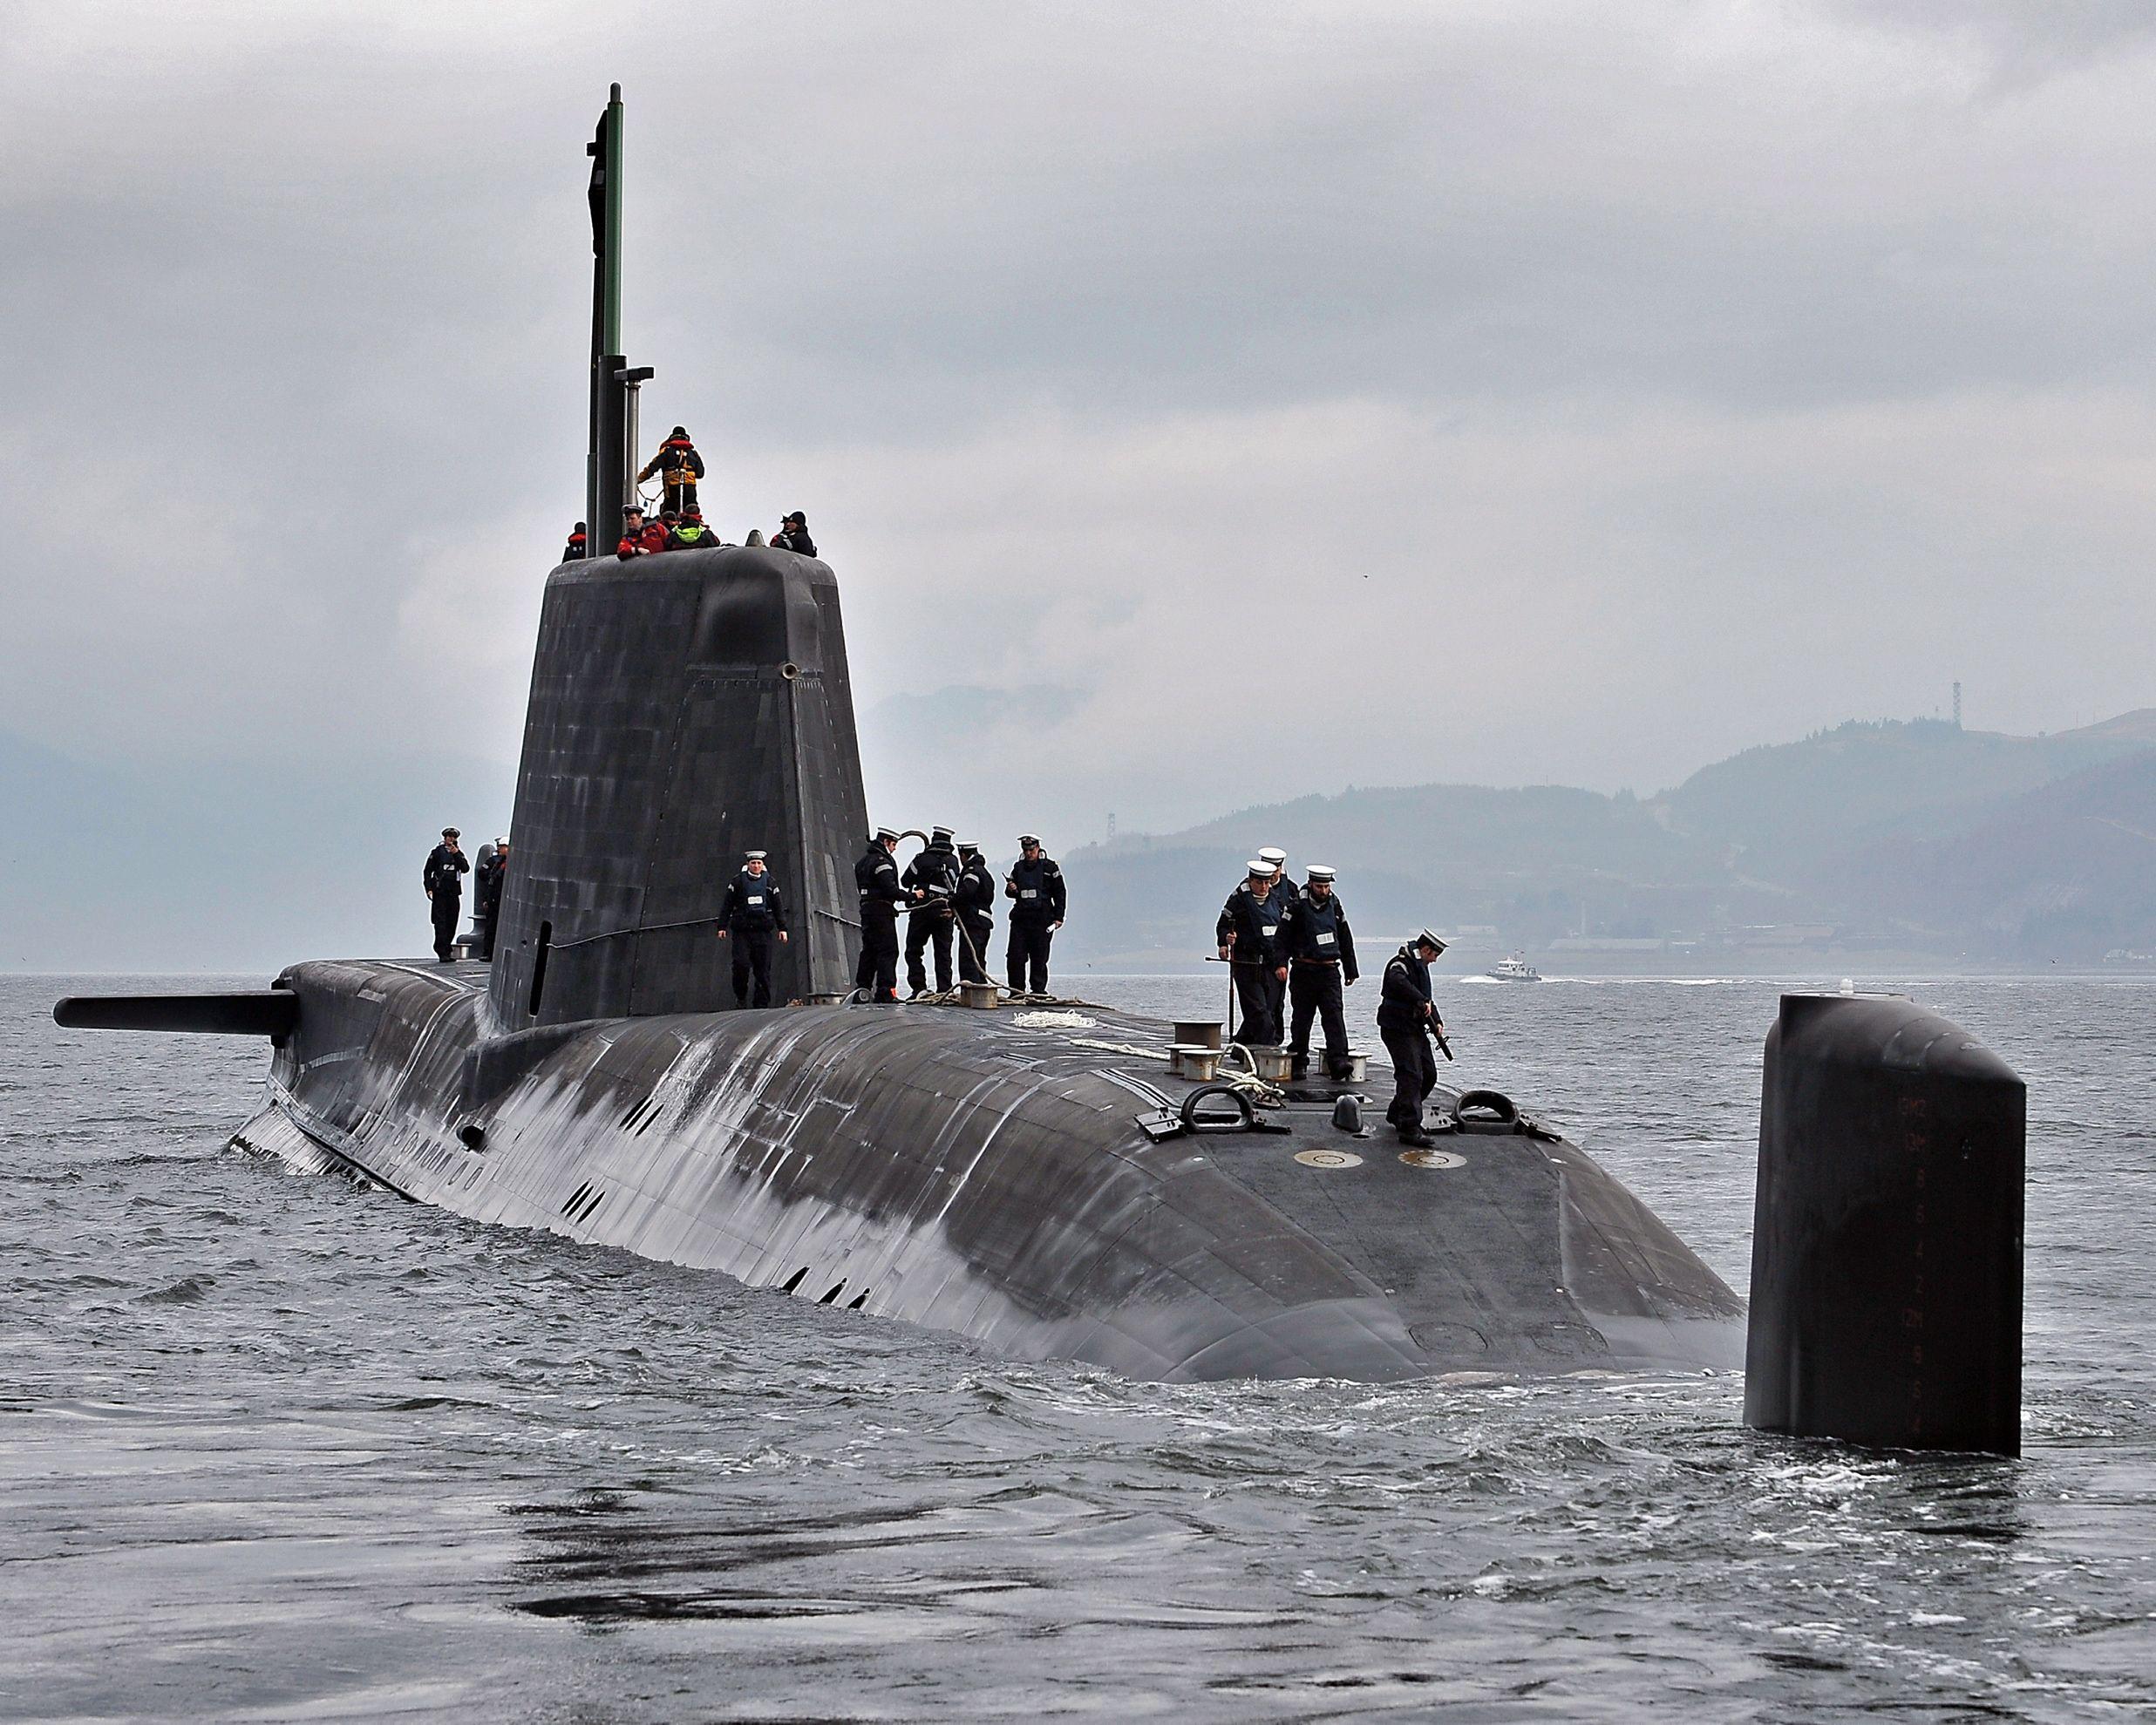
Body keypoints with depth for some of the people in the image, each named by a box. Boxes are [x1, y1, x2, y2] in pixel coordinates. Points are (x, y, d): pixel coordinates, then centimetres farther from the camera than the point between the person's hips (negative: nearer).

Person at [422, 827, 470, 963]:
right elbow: (427, 871, 2)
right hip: (439, 893, -4)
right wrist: (429, 889, -8)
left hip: (454, 894, 4)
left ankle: (445, 949, 17)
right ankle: (443, 953, -11)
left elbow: (466, 869, -2)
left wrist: (456, 854, -11)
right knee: (441, 923, -9)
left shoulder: (459, 854, 13)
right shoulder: (437, 852, 4)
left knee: (452, 924, 6)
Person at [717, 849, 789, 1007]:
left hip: (762, 930, 2)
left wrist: (782, 928, 7)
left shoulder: (770, 883, 11)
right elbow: (727, 905, 5)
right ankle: (740, 996, 7)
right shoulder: (737, 882, 5)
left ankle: (762, 1003, 3)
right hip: (742, 931, -2)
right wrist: (722, 926, 0)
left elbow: (778, 907, 13)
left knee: (763, 969, -1)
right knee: (741, 964, -13)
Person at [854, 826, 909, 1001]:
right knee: (888, 951, -9)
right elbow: (890, 889, -20)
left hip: (866, 908, 9)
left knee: (869, 950, 13)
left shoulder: (863, 860, 18)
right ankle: (885, 991, -15)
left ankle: (862, 989, 14)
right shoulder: (881, 861, -13)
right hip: (882, 911, -9)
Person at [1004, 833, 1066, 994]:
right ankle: (1016, 991, 4)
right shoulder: (1018, 868, 13)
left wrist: (1058, 917, -3)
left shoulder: (1049, 867, 1)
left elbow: (1060, 893, 2)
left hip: (1042, 919, -4)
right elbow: (1009, 893, 22)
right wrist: (1010, 890, -3)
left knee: (1039, 958, -1)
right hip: (1020, 918, 4)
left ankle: (1039, 991, 6)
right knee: (1015, 957, -3)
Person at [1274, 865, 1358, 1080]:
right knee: (1302, 1018, 4)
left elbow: (1346, 940, 19)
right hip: (1303, 971, -2)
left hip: (1329, 971, 2)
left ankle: (1339, 1060, -18)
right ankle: (1298, 1061, 15)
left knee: (1334, 1015, -10)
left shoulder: (1335, 905, 10)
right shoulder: (1296, 906, -4)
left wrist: (1350, 971, 22)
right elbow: (1282, 937, -6)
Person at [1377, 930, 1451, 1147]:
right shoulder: (1401, 964, -13)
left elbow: (1425, 997, 26)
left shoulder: (1420, 966, 19)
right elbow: (1397, 981, -36)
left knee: (1429, 1074, 14)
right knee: (1411, 1076, -15)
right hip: (1398, 1029, -10)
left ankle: (1397, 1115, 28)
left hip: (1416, 1029, 10)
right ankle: (1409, 1129, -17)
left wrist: (1436, 1021, 11)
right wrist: (1421, 1000, -36)